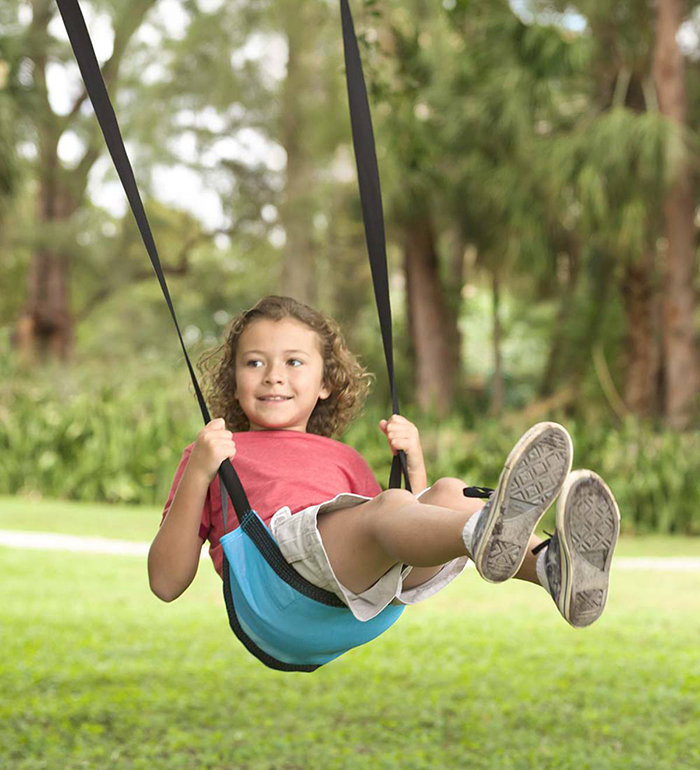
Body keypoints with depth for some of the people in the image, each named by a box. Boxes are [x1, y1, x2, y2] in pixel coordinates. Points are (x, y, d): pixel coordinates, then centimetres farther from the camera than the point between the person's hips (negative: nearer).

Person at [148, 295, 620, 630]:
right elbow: (166, 584, 14)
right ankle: (490, 534, -67)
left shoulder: (344, 460, 40)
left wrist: (414, 462, 15)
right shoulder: (217, 452, 29)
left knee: (448, 494, -22)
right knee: (390, 506, -32)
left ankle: (550, 564, -53)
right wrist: (198, 474, 2)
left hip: (366, 592, 5)